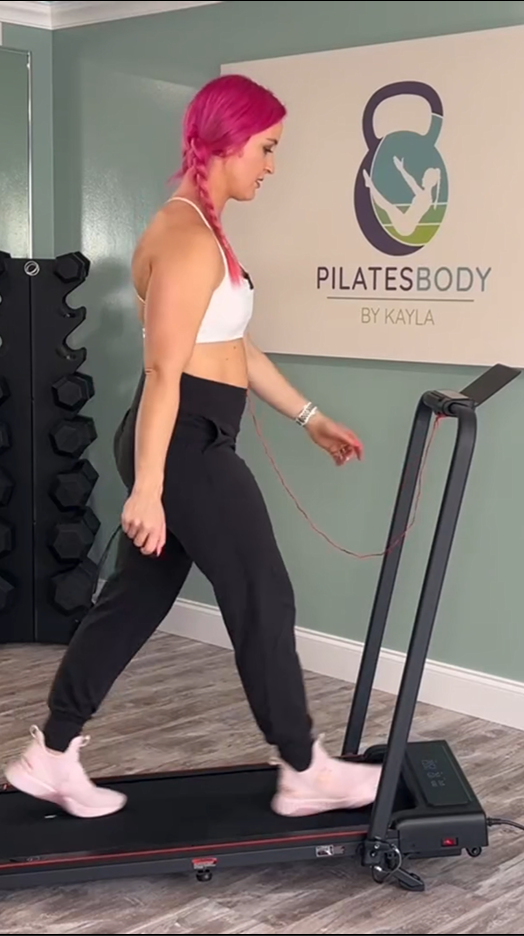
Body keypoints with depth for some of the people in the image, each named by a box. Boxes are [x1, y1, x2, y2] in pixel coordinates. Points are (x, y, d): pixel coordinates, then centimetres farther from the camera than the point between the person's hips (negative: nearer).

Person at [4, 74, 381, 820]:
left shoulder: (202, 228, 15)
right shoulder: (188, 238, -18)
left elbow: (235, 349, 20)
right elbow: (163, 372, -22)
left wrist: (309, 418, 21)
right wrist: (147, 489, -23)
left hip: (189, 441, 10)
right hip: (183, 444, -10)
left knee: (135, 598, 14)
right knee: (263, 599, 1)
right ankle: (305, 772, 16)